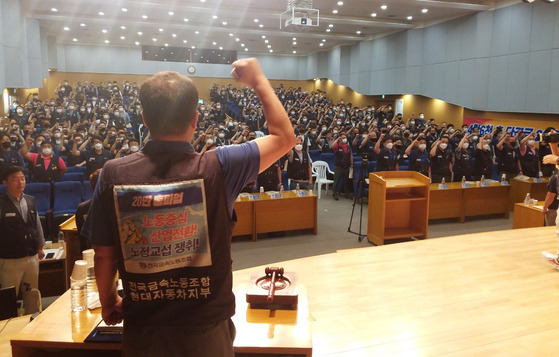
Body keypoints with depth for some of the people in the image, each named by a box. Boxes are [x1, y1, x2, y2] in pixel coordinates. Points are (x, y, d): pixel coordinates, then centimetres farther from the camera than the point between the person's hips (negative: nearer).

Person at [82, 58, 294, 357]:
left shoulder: (113, 174, -12)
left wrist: (108, 302, 16)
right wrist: (258, 80, 4)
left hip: (143, 332, 2)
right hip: (206, 330, -1)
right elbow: (284, 137, -5)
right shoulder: (216, 168, -19)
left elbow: (103, 254, -2)